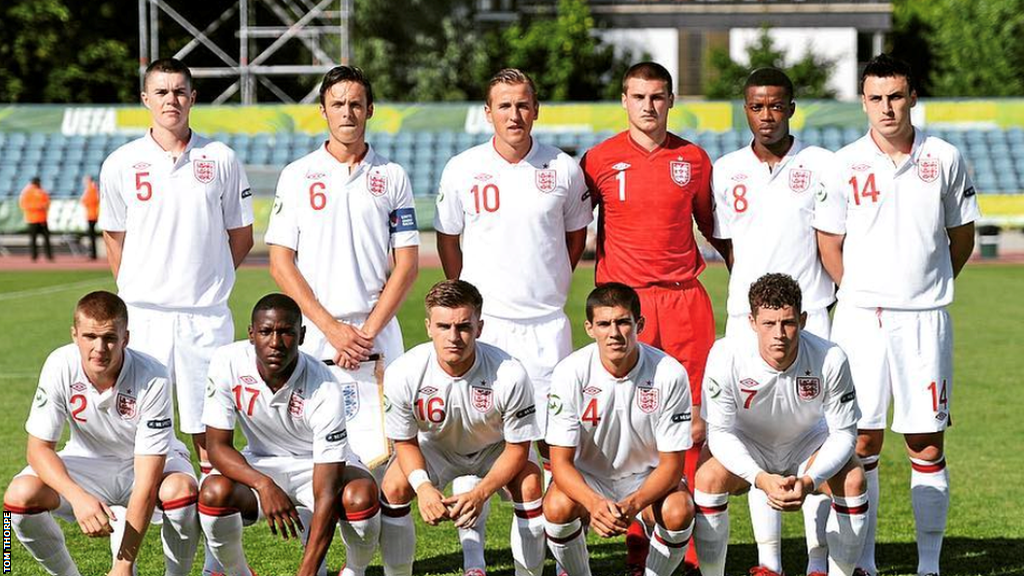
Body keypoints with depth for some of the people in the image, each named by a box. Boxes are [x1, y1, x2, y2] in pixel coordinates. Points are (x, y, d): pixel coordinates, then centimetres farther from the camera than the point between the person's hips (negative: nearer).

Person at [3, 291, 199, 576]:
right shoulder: (60, 366, -23)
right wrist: (78, 497, -38)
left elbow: (147, 482, -31)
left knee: (181, 490, -37)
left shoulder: (152, 379, -30)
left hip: (152, 463, -2)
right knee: (20, 495, -26)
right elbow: (39, 448, -17)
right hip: (88, 462, 2)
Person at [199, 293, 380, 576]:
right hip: (260, 465, 2)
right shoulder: (228, 363, -22)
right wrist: (263, 484, -36)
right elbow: (217, 445, -15)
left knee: (361, 497, -34)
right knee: (214, 492, -30)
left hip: (319, 465, -2)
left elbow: (327, 494, -32)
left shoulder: (324, 390, -31)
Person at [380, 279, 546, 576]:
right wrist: (423, 486, -34)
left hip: (495, 447, -1)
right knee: (394, 487, -26)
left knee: (530, 483, -29)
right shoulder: (403, 374, -30)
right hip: (434, 446, 1)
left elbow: (517, 448, -20)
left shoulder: (510, 374, -33)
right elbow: (406, 442, -14)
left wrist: (480, 493, -35)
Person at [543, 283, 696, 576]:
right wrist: (594, 503, -40)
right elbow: (560, 461, -19)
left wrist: (632, 504, -36)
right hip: (587, 479, 0)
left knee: (679, 511, -31)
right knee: (557, 506, -32)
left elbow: (671, 464, -16)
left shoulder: (670, 373, -20)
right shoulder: (570, 373, -20)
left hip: (647, 478, 0)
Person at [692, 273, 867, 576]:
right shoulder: (726, 356, -30)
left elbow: (844, 433, -19)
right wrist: (761, 478, -40)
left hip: (807, 441, 1)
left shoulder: (830, 359, -29)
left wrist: (809, 481, -37)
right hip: (744, 442, -1)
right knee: (709, 477, -31)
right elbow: (720, 432, -23)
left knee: (853, 479, -27)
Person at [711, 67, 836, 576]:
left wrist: (835, 295, 4)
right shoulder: (726, 172, 7)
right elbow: (727, 246, 13)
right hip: (746, 318, 2)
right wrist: (753, 295, 6)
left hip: (810, 315, -2)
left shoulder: (820, 166, 2)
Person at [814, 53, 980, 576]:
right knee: (862, 440, 1)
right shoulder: (845, 165, 1)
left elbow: (962, 236, 14)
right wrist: (861, 297, 7)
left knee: (927, 444, 2)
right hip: (860, 319, 0)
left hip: (925, 318, 0)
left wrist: (929, 289, 12)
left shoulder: (944, 160, 3)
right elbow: (830, 243, 10)